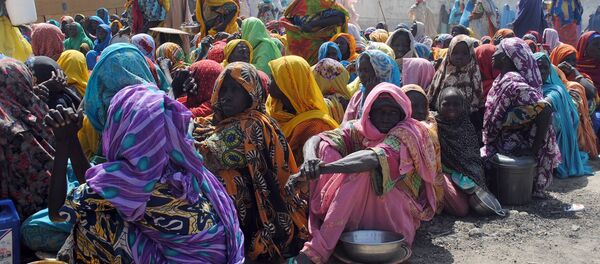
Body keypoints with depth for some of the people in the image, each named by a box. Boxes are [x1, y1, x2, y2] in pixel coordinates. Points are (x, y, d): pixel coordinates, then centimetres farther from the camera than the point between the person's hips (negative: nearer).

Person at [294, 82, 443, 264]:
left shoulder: (408, 132, -13)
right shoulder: (358, 129, 0)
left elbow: (376, 157, -33)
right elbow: (315, 140, -15)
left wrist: (323, 167, -46)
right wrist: (311, 160, -40)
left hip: (397, 214, -4)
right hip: (356, 213, 4)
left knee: (362, 170, -31)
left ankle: (319, 248, -33)